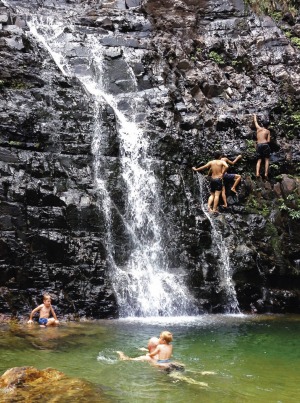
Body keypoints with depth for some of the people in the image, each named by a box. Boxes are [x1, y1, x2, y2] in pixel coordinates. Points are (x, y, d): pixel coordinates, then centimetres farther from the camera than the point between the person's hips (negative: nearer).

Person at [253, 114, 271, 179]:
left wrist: (255, 116, 52)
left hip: (258, 145, 3)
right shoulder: (267, 131, 6)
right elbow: (268, 141, 0)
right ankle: (266, 174, -12)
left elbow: (255, 122, 33)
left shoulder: (258, 128, 13)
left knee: (259, 160, 4)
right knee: (267, 159, 1)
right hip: (265, 144, -3)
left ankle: (257, 173, -15)